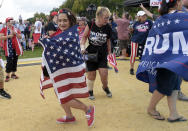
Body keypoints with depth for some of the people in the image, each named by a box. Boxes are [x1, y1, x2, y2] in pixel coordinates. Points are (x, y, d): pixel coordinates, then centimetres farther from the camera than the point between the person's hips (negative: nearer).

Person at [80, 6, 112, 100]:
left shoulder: (108, 28, -9)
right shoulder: (90, 25, -13)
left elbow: (108, 41, 6)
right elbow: (84, 37, 0)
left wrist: (109, 52, 11)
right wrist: (82, 47, -13)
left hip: (102, 54, 1)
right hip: (91, 53, -1)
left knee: (104, 73, -6)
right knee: (91, 74, 5)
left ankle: (105, 87, 27)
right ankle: (90, 91, 30)